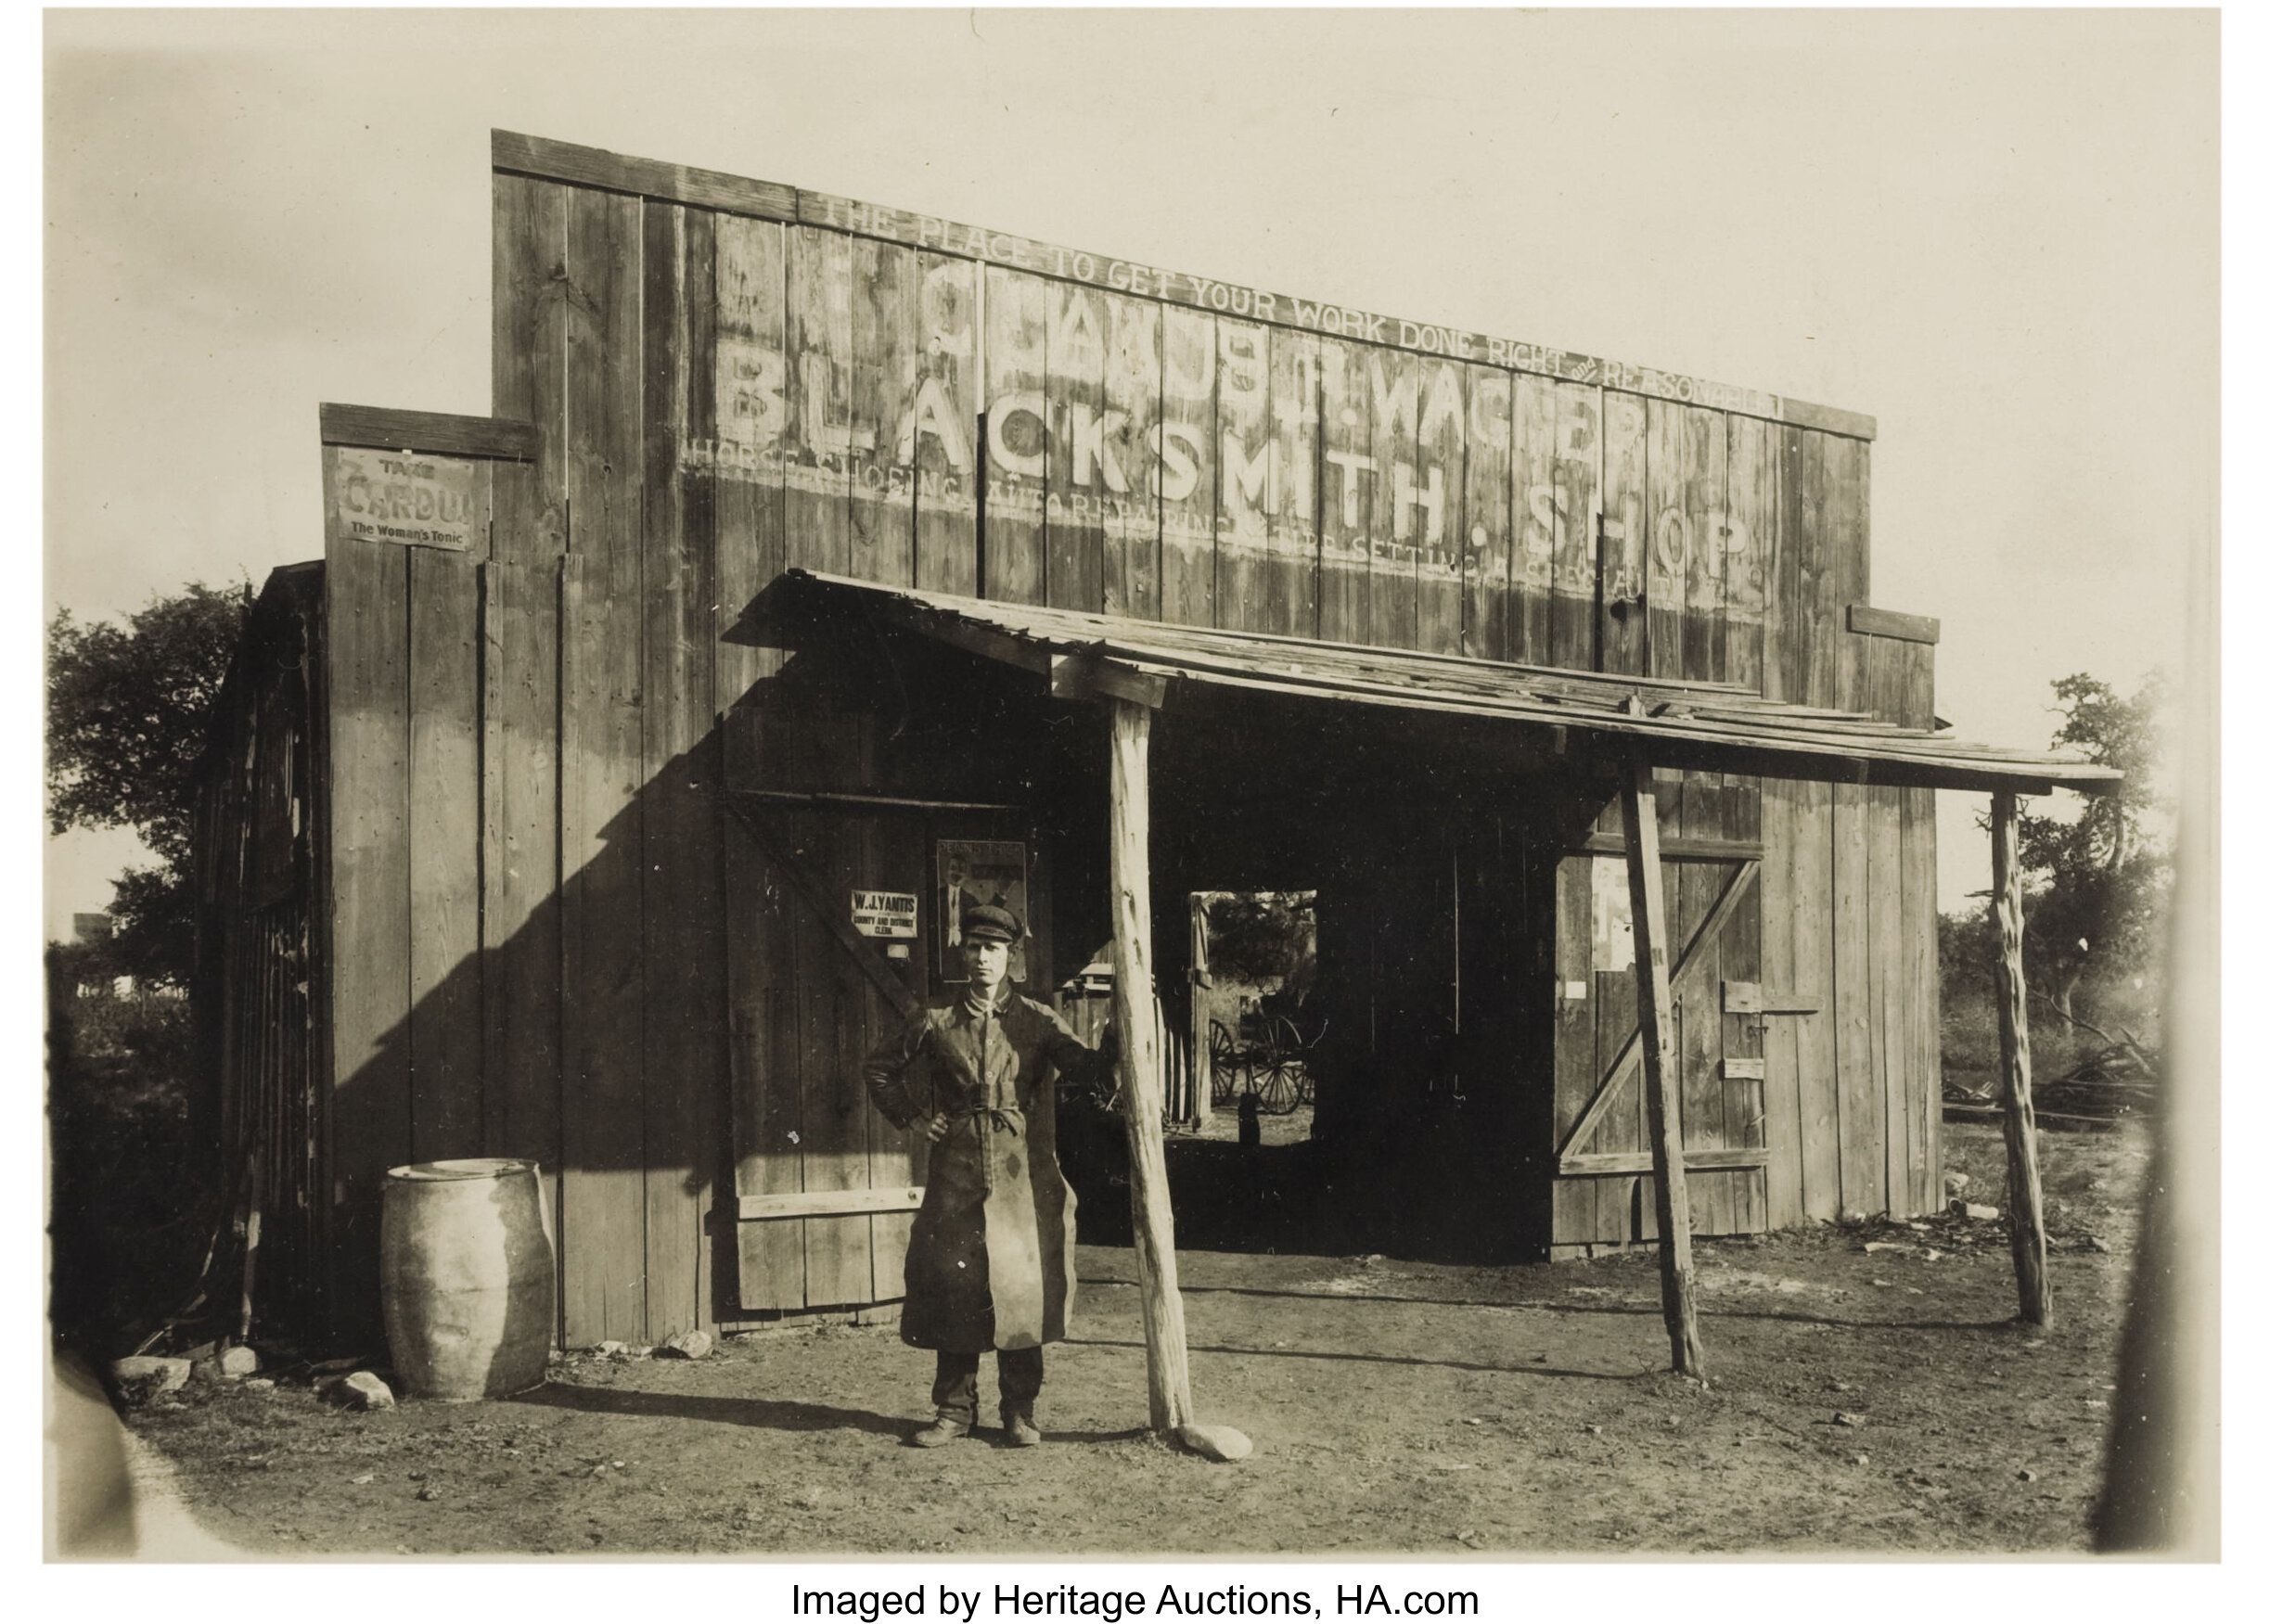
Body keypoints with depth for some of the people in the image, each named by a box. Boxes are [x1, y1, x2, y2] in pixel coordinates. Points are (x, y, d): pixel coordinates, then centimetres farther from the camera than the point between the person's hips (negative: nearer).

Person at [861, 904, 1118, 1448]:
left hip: (1023, 1176, -1)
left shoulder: (1037, 1020, 3)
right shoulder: (936, 1020, 7)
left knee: (1022, 1289, 0)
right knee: (952, 1287, 3)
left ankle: (1019, 1412, 12)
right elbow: (878, 1067, 18)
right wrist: (912, 1116, 7)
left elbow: (1084, 1066, -11)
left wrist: (1113, 1047, -32)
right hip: (957, 1175, 1)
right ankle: (955, 1409, 15)